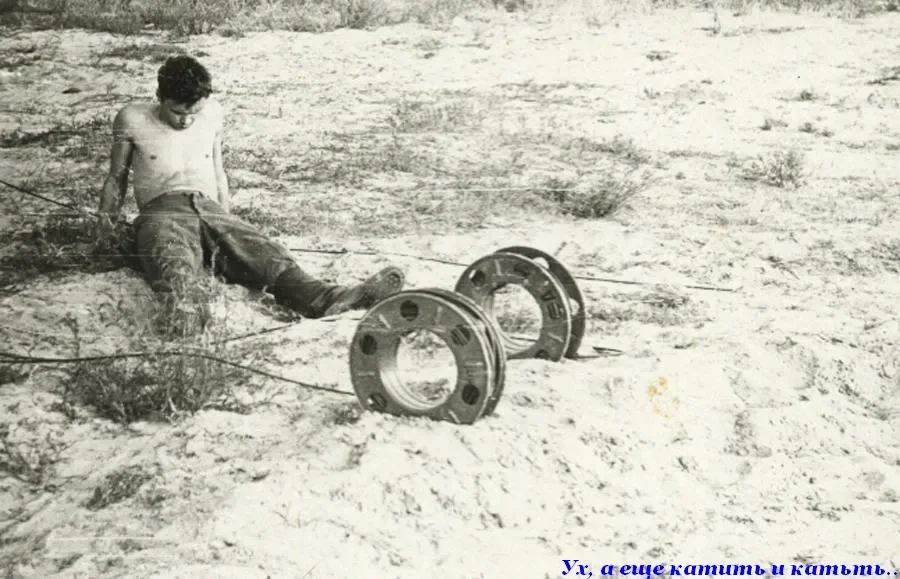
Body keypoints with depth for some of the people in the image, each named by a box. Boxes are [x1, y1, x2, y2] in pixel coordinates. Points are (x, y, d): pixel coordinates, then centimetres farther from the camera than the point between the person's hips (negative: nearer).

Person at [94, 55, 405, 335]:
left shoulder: (212, 113, 22)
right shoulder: (132, 119, 11)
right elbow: (117, 178, 19)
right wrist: (104, 226, 10)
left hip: (211, 209, 3)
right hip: (162, 211, -3)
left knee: (264, 253, -30)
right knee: (174, 261, -42)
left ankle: (325, 298, -60)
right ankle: (185, 305, -79)